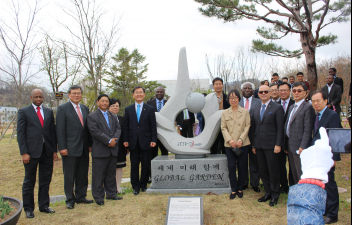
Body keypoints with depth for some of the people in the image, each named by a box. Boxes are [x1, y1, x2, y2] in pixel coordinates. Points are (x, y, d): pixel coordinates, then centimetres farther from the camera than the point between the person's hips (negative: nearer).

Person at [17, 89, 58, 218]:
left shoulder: (49, 112, 11)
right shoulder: (23, 112, 1)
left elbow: (53, 132, 11)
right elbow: (20, 134, -4)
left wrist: (54, 150, 6)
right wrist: (24, 153, -11)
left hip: (47, 152, 4)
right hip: (32, 152, -3)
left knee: (45, 181, 11)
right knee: (29, 181, 7)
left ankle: (44, 206, 24)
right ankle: (28, 208, 20)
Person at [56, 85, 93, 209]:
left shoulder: (85, 109, 13)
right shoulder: (62, 109, -3)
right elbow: (60, 130, -8)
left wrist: (90, 144, 7)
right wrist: (62, 147, -13)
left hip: (84, 149, 5)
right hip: (70, 148, -5)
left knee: (83, 175, 12)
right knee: (69, 176, 5)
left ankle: (81, 197, 26)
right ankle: (70, 199, 17)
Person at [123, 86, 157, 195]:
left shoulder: (150, 109, 4)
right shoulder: (128, 109, 9)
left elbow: (153, 126, 1)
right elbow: (125, 126, 7)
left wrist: (153, 140, -7)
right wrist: (125, 140, 0)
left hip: (146, 142, -1)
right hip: (133, 142, 1)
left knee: (146, 165, 6)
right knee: (134, 165, 6)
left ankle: (144, 185, 22)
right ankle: (135, 186, 18)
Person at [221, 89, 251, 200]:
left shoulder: (245, 112, 5)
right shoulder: (225, 113, 8)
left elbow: (247, 126, 1)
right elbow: (223, 128, 4)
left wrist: (241, 139, -11)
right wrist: (230, 140, -11)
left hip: (243, 144, 0)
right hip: (229, 145, 0)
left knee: (242, 167, 5)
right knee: (231, 167, -1)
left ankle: (240, 188, 21)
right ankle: (234, 189, 14)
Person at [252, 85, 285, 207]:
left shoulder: (277, 108, -4)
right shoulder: (257, 110, 15)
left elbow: (280, 128, -8)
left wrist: (278, 144, -14)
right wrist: (254, 144, 12)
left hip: (271, 145, -6)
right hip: (259, 145, 6)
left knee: (273, 171, 2)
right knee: (263, 171, 11)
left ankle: (275, 195, 17)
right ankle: (268, 192, 25)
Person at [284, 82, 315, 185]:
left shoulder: (308, 107, -11)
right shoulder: (291, 107, 16)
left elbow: (307, 130, -17)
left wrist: (302, 147, -20)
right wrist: (287, 144, 13)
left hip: (300, 147, -8)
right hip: (290, 146, 8)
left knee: (302, 176, -1)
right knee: (294, 173, 16)